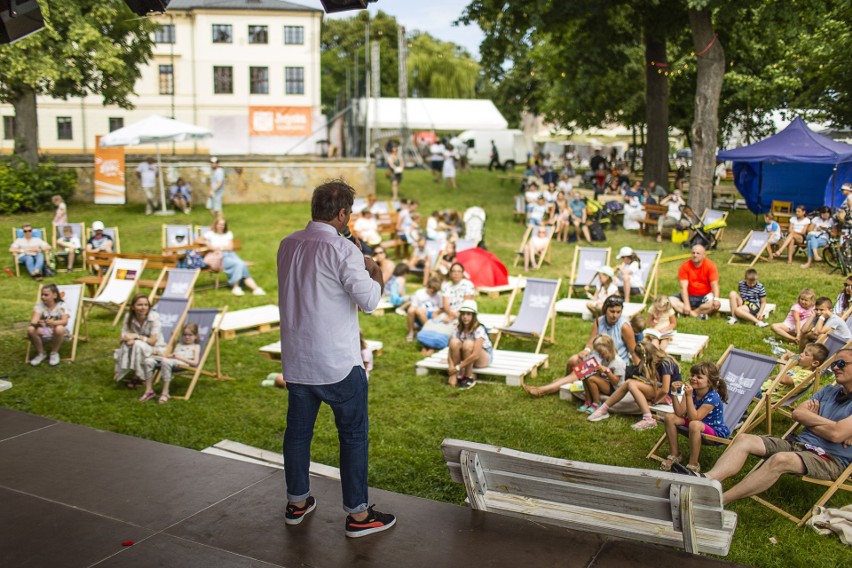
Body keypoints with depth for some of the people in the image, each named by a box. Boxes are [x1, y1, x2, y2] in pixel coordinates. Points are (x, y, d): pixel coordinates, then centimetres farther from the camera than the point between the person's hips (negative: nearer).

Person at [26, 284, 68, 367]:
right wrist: (35, 323, -42)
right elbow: (34, 319, -16)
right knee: (30, 329, -29)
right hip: (43, 333, 2)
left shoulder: (61, 305, -7)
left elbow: (65, 321, -21)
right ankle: (40, 353, -4)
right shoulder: (40, 305, -2)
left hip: (56, 333, -2)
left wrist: (53, 323, -42)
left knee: (59, 329, -37)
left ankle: (54, 353, -9)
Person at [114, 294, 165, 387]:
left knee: (138, 344, -33)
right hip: (137, 348, 4)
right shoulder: (128, 317, -10)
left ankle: (138, 376, -15)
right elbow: (124, 336, -8)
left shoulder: (154, 317, -21)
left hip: (155, 348, -3)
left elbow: (153, 341, -20)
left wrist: (136, 336, -31)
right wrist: (130, 339, -31)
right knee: (126, 345, -28)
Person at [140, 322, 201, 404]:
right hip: (171, 360, 6)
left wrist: (179, 357, -6)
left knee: (166, 361, -41)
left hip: (183, 363, -6)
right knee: (148, 360, -21)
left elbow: (195, 362, 4)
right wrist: (168, 355, 4)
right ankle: (149, 391, -17)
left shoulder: (196, 346, 20)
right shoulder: (179, 345, 39)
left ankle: (165, 393, -38)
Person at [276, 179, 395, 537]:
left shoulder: (288, 245, 5)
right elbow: (369, 301, -19)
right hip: (338, 363, -6)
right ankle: (358, 515, 13)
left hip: (295, 361, 7)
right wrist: (374, 271, -1)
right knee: (354, 434, 6)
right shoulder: (342, 250, -17)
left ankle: (296, 503, 32)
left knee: (298, 431, 17)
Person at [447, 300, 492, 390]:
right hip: (466, 359, 4)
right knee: (455, 342, -26)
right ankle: (457, 376, -15)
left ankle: (469, 378, -18)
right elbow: (451, 349, -16)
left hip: (484, 358, -4)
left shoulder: (479, 329, -25)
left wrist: (458, 367, -32)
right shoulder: (458, 328, -11)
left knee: (468, 343, -35)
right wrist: (451, 367, -34)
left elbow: (475, 355, -33)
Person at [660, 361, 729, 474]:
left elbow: (694, 418, -31)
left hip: (716, 432, -7)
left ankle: (693, 465, -24)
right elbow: (680, 413, -12)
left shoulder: (712, 397, -24)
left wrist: (689, 396, -36)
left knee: (695, 425, -39)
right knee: (670, 417, -9)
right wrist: (675, 393, -21)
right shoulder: (692, 391, -5)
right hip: (700, 425, 7)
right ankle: (674, 455, 5)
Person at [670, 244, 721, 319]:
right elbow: (684, 287, -15)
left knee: (716, 304, -33)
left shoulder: (710, 265, -9)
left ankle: (685, 312, -24)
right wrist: (686, 304, -27)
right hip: (689, 296, 1)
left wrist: (716, 299, -36)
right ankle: (698, 314, -28)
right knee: (671, 301, -25)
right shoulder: (684, 266, -8)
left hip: (705, 297, -1)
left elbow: (714, 284, -17)